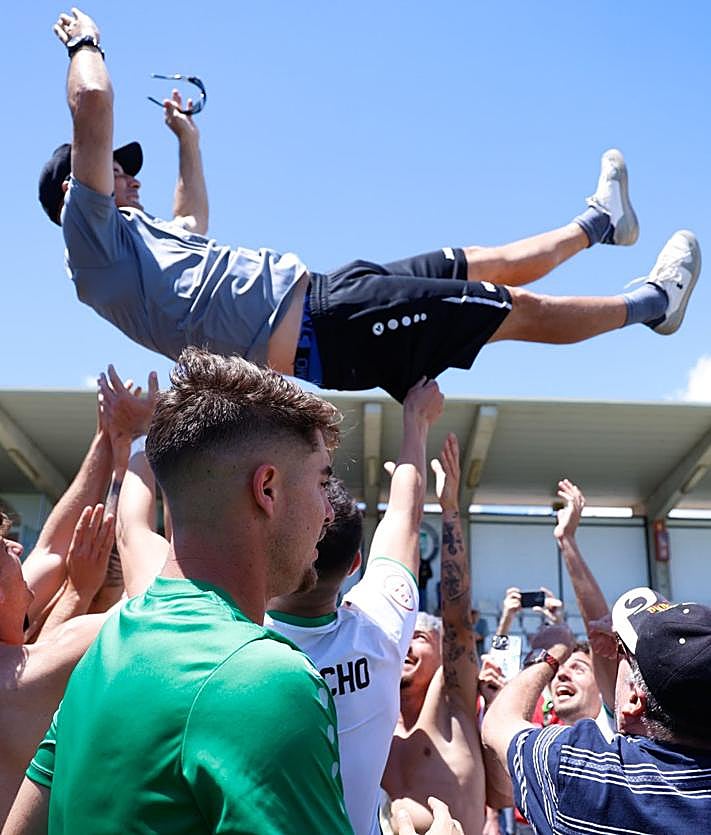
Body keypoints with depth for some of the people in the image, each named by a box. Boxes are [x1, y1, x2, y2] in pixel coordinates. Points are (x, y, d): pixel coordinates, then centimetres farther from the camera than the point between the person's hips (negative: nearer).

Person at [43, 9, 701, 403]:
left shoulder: (137, 237, 21)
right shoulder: (93, 239, -7)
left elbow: (190, 224, 44)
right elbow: (92, 105, -18)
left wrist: (188, 139, 48)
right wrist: (86, 44, 1)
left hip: (314, 299, 10)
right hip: (320, 326, -10)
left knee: (486, 264, 19)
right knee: (517, 307, 0)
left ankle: (599, 221, 39)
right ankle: (652, 302, 19)